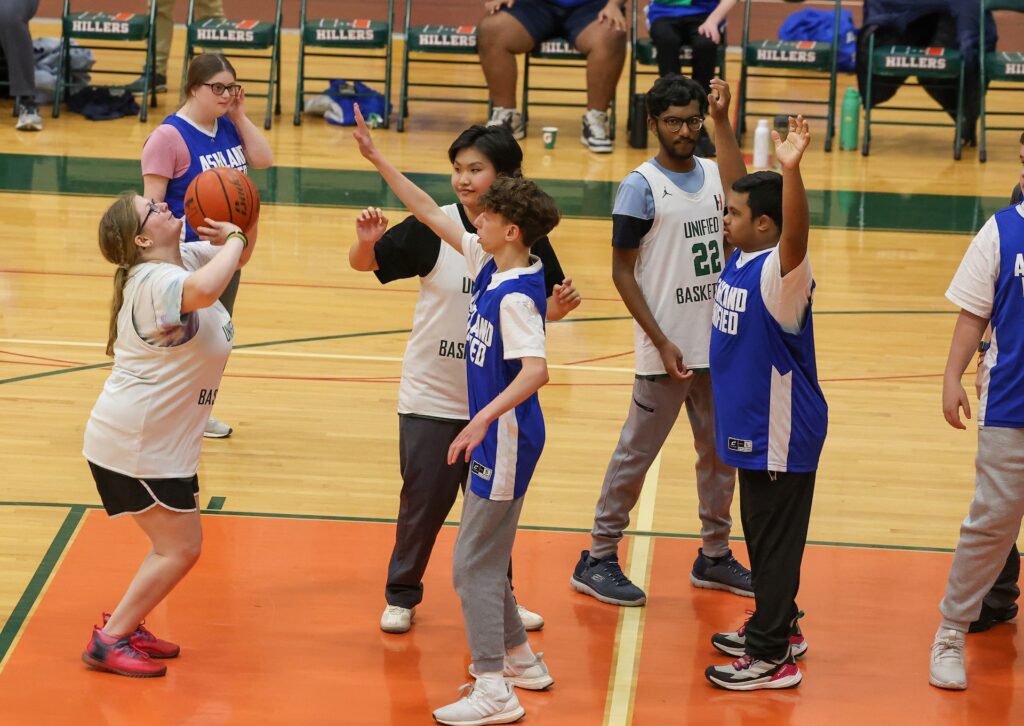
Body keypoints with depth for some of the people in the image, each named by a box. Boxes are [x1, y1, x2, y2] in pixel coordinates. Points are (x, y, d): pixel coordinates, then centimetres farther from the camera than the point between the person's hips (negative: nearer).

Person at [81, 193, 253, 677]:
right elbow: (204, 290, -48)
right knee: (182, 548, -6)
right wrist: (234, 238, -31)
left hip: (160, 441, 10)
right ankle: (108, 642, 0)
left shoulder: (184, 258, 5)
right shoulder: (155, 282, -25)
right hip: (136, 445, -10)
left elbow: (239, 256, 20)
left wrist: (241, 229, -4)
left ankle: (126, 627, 26)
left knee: (175, 544, 18)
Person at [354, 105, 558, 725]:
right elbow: (430, 213, 12)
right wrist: (377, 158, 10)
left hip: (506, 437, -10)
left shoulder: (516, 297, -22)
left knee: (475, 564, -6)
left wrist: (481, 421, -40)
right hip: (495, 435, 10)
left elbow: (534, 371, -33)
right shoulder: (487, 265, 4)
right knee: (486, 557, 19)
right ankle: (520, 658, 32)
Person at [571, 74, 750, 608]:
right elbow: (622, 271, -9)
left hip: (719, 346, 6)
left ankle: (714, 555, 26)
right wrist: (661, 343, -15)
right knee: (636, 454, -1)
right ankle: (598, 559, 7)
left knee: (721, 453, 13)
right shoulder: (641, 186, -9)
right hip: (667, 352, -6)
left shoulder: (714, 175, 6)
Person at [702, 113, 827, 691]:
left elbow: (797, 231, -43)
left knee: (775, 539, -2)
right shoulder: (742, 259, 3)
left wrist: (791, 170, -58)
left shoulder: (780, 269, -21)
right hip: (753, 424, 9)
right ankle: (778, 628, 34)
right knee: (760, 532, 20)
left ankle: (772, 657, 5)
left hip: (782, 433, -9)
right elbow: (743, 189, 15)